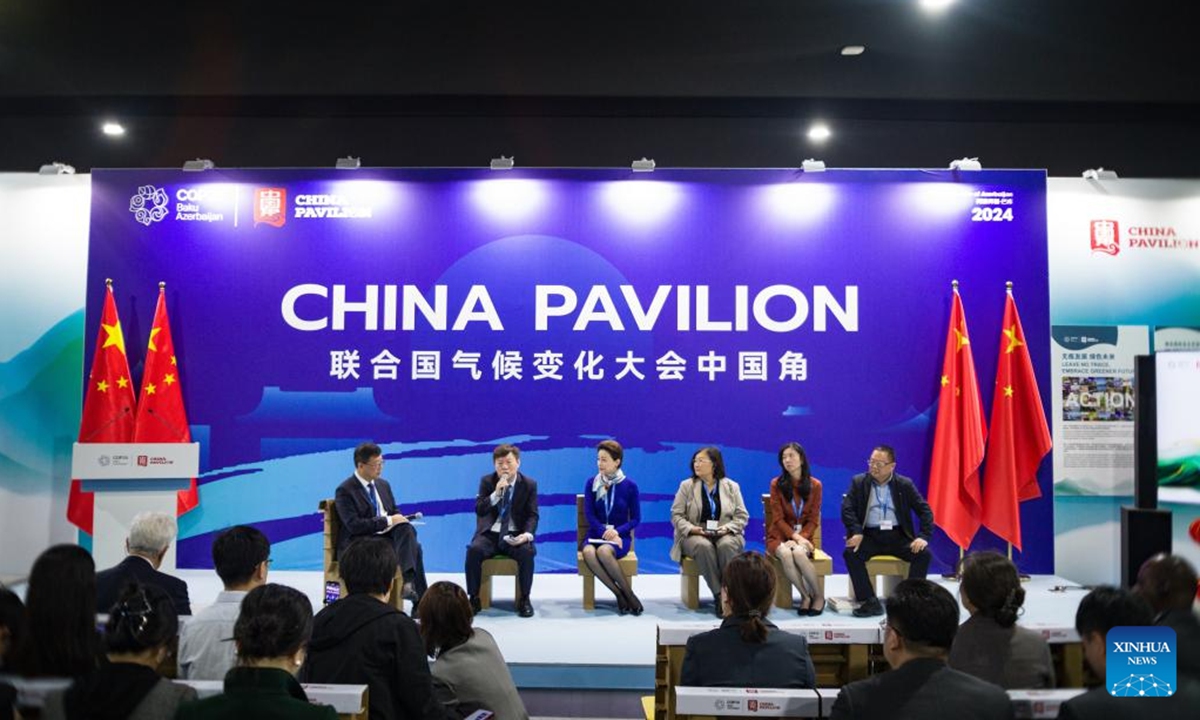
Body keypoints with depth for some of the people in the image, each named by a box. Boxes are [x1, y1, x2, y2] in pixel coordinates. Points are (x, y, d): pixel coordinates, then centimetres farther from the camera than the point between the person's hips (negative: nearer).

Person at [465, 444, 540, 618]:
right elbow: (479, 510, -6)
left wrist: (527, 535, -21)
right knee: (474, 550, -29)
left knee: (526, 552, -32)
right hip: (490, 534, 1)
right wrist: (496, 493, -21)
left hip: (515, 536, -1)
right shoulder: (487, 481, 4)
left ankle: (524, 600, -14)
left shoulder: (529, 484, 3)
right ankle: (474, 599, -14)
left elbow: (532, 515, -1)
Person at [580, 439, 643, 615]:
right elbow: (589, 514, 0)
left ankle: (628, 594, -19)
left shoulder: (629, 486, -1)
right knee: (588, 552, -34)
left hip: (620, 535, -2)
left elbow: (636, 518, 2)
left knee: (603, 551, -37)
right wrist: (605, 533, -16)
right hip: (596, 533, 2)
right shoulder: (591, 483, 4)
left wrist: (617, 531, -15)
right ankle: (620, 594, -24)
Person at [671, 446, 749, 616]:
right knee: (704, 546, -36)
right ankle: (718, 596, -31)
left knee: (726, 546, -35)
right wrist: (691, 528, -14)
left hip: (725, 535, 1)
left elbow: (742, 516, 7)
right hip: (695, 535, 0)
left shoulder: (731, 486, 10)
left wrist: (727, 527, -12)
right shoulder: (686, 486, 8)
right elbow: (676, 515, 4)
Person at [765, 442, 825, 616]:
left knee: (798, 553, -34)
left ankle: (819, 595, -16)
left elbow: (813, 520, 2)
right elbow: (778, 518, -3)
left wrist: (801, 538, -14)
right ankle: (805, 596, -18)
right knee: (785, 554, -35)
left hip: (803, 535, 0)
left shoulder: (815, 485, 3)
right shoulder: (777, 484, 0)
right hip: (780, 535, 0)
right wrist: (795, 536, -17)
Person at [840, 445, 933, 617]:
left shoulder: (905, 484, 5)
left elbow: (924, 510, 3)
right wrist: (856, 532, -21)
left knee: (924, 553, -25)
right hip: (870, 536, -1)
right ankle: (870, 602, -25)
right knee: (850, 553, -30)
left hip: (897, 536, 1)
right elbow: (847, 509, -4)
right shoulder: (858, 482, 4)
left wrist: (923, 536, -13)